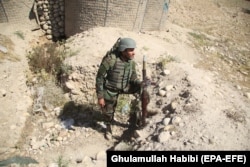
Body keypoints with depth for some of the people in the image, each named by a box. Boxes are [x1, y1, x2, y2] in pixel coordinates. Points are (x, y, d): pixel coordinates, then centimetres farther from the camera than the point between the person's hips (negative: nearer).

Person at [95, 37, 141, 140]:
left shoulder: (131, 61, -14)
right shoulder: (110, 60, -32)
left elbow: (133, 78, -3)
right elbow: (99, 78, -23)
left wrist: (141, 84, -25)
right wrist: (100, 97, -20)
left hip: (125, 86, 4)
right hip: (110, 90, -4)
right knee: (108, 111, 12)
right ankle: (108, 127, 46)